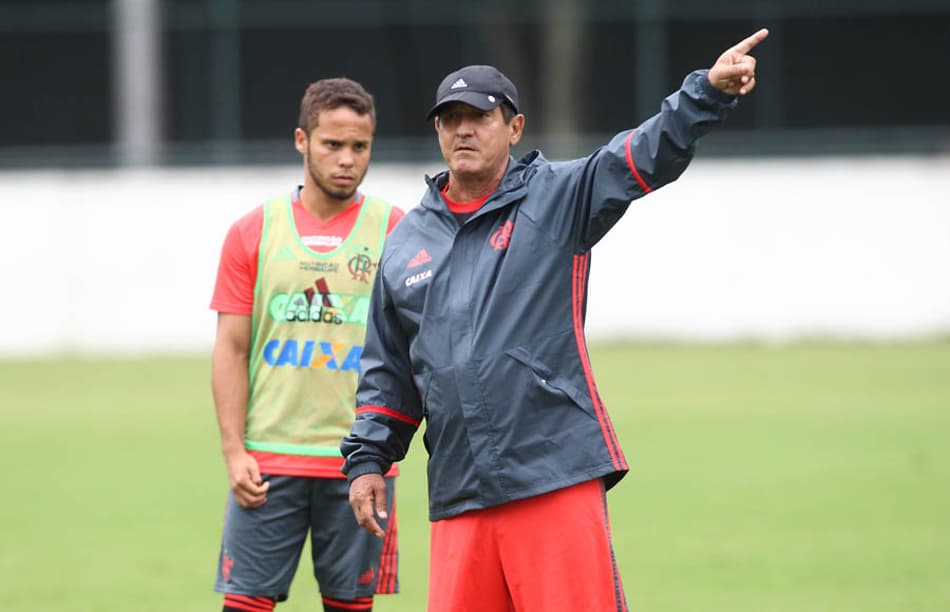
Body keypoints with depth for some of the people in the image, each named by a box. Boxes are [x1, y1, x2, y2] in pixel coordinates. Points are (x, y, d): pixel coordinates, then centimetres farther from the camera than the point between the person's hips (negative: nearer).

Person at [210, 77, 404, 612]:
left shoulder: (395, 232, 3)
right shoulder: (253, 232, 5)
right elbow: (231, 350, 5)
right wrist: (233, 451, -3)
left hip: (360, 462, 0)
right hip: (267, 461, 0)